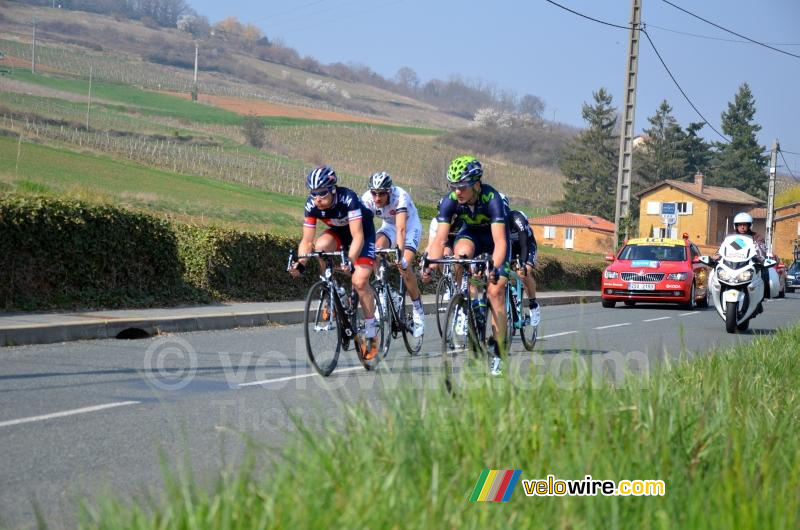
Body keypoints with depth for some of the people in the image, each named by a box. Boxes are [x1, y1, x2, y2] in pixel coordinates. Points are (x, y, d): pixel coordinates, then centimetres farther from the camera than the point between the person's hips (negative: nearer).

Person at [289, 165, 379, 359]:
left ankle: (370, 334, -7)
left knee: (360, 281, -20)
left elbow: (358, 236, -39)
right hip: (339, 232, 4)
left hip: (363, 232, -4)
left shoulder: (348, 198, -35)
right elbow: (307, 241, -18)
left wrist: (350, 261, -53)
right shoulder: (312, 205, -21)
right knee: (321, 246, -30)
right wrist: (300, 264, -36)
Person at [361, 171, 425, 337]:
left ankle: (418, 310, -3)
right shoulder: (367, 199, -26)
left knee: (404, 267, -20)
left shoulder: (400, 196, -36)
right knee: (377, 250, -27)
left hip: (410, 225, -4)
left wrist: (401, 255, -55)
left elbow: (401, 229, -45)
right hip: (389, 225, 4)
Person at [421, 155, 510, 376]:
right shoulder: (450, 201, -26)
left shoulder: (491, 198, -36)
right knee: (461, 253, -33)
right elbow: (440, 240, -29)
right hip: (471, 234, 3)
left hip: (494, 237, -3)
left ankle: (498, 352, -6)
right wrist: (429, 267, -45)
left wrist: (494, 269, -58)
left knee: (495, 291, -14)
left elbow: (500, 242, -42)